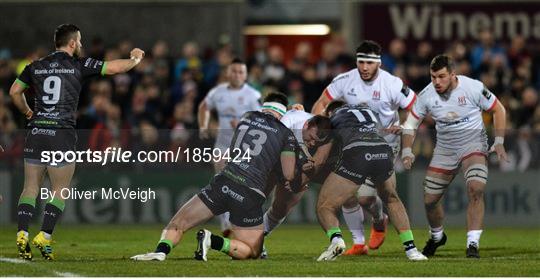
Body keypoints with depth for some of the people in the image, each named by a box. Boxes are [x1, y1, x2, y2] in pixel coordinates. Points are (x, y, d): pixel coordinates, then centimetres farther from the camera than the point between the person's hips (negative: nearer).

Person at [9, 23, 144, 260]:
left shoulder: (35, 66, 10)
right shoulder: (79, 65, -1)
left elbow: (14, 92, 13)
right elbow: (114, 67, 1)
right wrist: (135, 59, 19)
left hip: (36, 132, 4)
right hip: (62, 134, -4)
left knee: (31, 188, 6)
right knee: (59, 191, 4)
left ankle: (22, 234, -7)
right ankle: (44, 237, -7)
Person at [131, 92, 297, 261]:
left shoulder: (247, 117, 19)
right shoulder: (286, 134, 8)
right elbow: (289, 175, 3)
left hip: (224, 183, 2)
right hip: (251, 195, -2)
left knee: (177, 224, 9)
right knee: (253, 252, 13)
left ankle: (161, 251, -23)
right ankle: (213, 241, -13)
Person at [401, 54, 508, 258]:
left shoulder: (473, 88, -18)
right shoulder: (427, 95, -11)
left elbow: (498, 110, -4)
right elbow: (411, 122, 2)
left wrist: (499, 142, -10)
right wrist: (407, 151, -11)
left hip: (473, 145, -3)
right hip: (444, 149, 4)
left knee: (476, 189, -28)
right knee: (430, 199, 5)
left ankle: (472, 245, -26)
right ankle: (436, 237, 36)